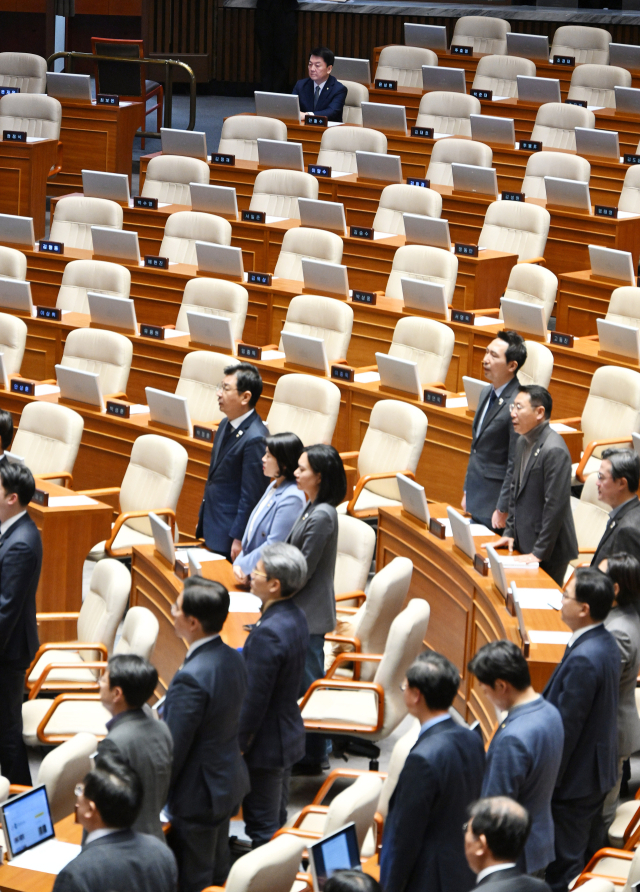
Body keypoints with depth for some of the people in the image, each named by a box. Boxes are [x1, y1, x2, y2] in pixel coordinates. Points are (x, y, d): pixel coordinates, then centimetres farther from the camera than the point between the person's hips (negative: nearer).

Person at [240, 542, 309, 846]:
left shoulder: (268, 632, -28)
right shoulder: (295, 617, 1)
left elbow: (254, 699, -24)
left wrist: (236, 746, -15)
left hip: (265, 742, -9)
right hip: (289, 734, 9)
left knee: (262, 828, 3)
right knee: (276, 820, 21)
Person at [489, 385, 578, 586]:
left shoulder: (554, 450, -21)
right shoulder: (523, 441, 8)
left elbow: (556, 506, -23)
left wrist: (539, 553, -21)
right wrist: (510, 532, 13)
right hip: (523, 543, 9)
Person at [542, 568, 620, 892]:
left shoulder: (583, 659, -30)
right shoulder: (605, 643, 1)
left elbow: (566, 727, -25)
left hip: (575, 778, -10)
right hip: (598, 769, 10)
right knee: (582, 850, 23)